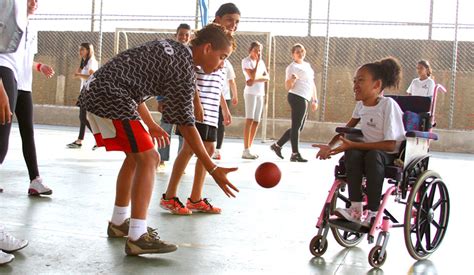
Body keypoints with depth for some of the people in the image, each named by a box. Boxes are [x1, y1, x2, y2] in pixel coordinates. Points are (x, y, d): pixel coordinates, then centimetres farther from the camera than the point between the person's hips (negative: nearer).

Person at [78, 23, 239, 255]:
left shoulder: (170, 47, 17)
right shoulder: (184, 70, -11)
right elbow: (185, 125, -14)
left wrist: (151, 126, 31)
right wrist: (212, 169, -14)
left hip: (94, 92, 10)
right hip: (110, 99, -10)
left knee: (136, 155, 20)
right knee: (148, 158, -11)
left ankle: (118, 223, 29)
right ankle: (137, 238, -15)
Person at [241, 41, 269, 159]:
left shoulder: (261, 62, 17)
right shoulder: (246, 61, -2)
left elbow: (267, 77, 4)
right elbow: (252, 76, -16)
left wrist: (255, 80, -12)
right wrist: (257, 61, -9)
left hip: (260, 93, 7)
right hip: (250, 92, -7)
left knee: (256, 122, 3)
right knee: (249, 120, -13)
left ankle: (249, 149, 7)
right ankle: (246, 151, -15)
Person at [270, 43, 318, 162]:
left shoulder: (307, 65, 19)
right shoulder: (292, 67, -5)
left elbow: (312, 84, 25)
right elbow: (287, 87, -10)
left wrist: (314, 100, 22)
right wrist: (292, 79, -31)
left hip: (305, 99, 9)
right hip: (297, 98, -9)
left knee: (299, 127, 11)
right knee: (297, 126, -5)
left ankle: (277, 145, 19)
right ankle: (295, 154, 0)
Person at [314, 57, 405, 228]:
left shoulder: (388, 105, -19)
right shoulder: (361, 104, 1)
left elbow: (390, 144, -23)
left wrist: (353, 144, -25)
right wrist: (329, 147, -2)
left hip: (395, 157, -5)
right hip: (369, 149, 5)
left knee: (373, 155, -36)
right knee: (352, 153, -26)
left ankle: (373, 213, -26)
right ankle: (356, 209, -23)